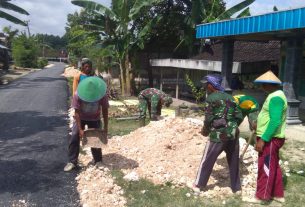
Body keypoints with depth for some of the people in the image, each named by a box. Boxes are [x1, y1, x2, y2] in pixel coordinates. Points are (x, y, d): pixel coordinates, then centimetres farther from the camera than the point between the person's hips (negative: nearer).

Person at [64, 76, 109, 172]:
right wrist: (80, 129, -25)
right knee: (74, 138, -8)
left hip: (95, 119, 0)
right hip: (80, 118, 0)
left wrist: (105, 127, -16)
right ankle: (72, 161, 4)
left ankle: (98, 161, 15)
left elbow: (105, 111, -17)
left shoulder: (103, 95, -30)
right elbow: (77, 113, -24)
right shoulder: (77, 95, -32)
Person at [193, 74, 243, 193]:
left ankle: (199, 185, 18)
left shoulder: (211, 98, -6)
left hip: (218, 135, -5)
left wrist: (205, 131, 6)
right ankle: (236, 187, 26)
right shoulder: (230, 97, 12)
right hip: (233, 134, 5)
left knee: (207, 161, 8)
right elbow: (239, 116, 10)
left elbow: (208, 119, -11)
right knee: (234, 161, 16)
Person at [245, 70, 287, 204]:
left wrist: (263, 139, -26)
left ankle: (262, 196, 13)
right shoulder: (275, 95, 13)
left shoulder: (275, 97, -20)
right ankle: (277, 194, 29)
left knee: (265, 167, 1)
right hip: (270, 138, 10)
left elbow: (275, 122, -27)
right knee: (273, 166, 18)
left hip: (270, 139, -10)